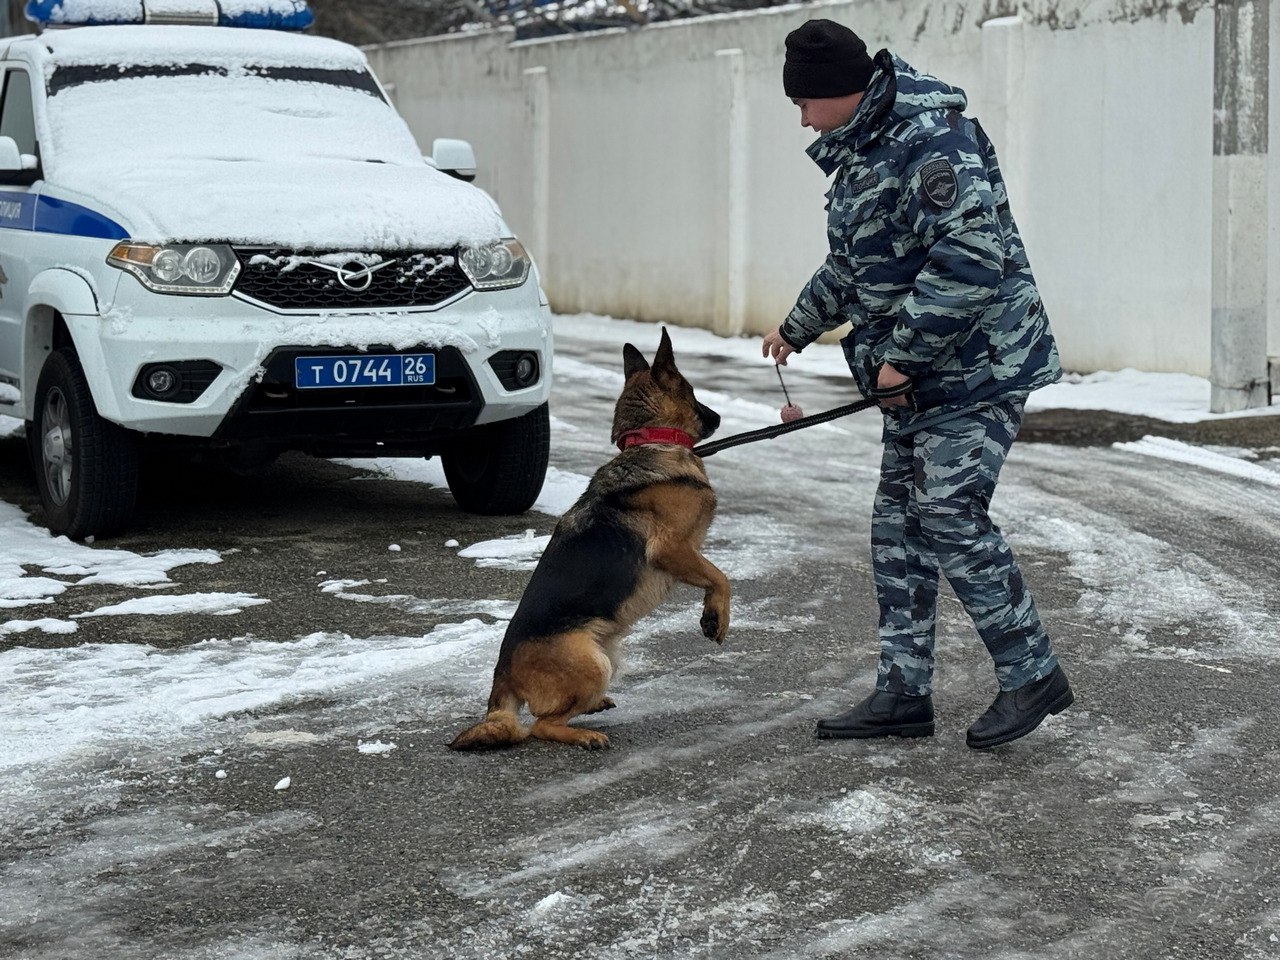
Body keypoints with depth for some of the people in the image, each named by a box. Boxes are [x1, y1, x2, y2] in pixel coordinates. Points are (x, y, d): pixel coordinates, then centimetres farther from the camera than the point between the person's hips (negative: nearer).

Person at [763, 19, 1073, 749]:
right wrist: (799, 328, 41)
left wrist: (901, 354, -24)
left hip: (976, 366, -10)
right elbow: (852, 264, 29)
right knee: (900, 521, 9)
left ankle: (1032, 674, -1)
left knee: (949, 512, -13)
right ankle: (904, 693, 15)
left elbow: (972, 258, -30)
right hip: (919, 375, 10)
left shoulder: (931, 139, -20)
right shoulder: (863, 148, 13)